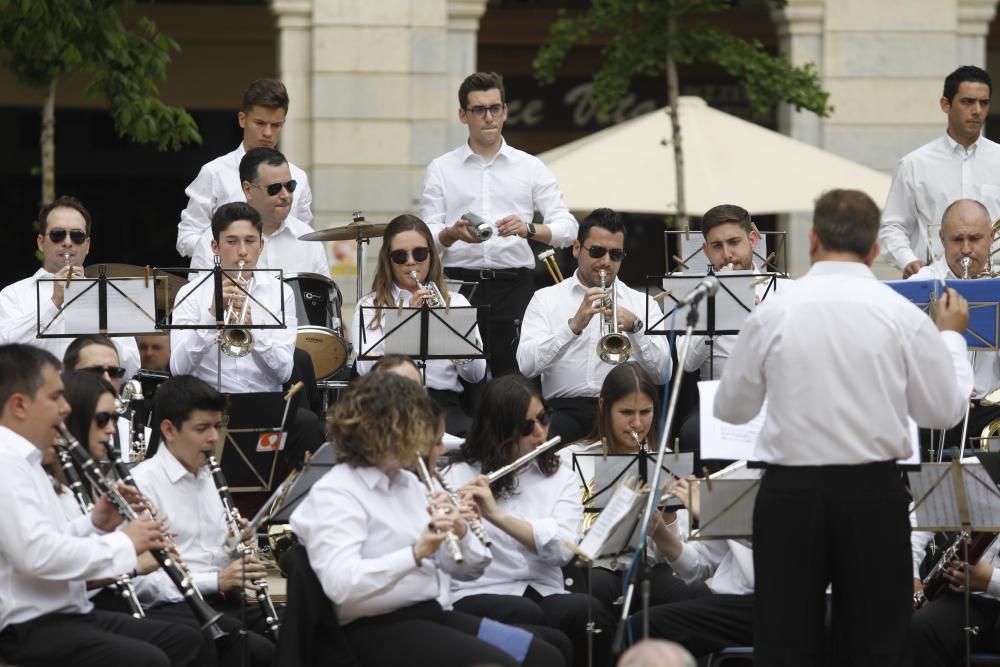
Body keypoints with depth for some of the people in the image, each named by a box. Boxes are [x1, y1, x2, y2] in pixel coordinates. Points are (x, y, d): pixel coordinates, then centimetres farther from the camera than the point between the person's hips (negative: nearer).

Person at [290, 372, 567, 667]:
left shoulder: (409, 483, 15)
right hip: (378, 630, -8)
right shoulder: (334, 494, -9)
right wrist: (416, 553, -33)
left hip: (434, 614, 8)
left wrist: (461, 533, -5)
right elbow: (339, 585, -26)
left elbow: (469, 569, 17)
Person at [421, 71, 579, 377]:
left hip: (513, 286, 0)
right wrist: (453, 233, -18)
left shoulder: (530, 168, 11)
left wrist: (529, 230, -17)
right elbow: (427, 237, 4)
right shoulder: (441, 170, 11)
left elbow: (567, 228, 2)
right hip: (458, 281, 0)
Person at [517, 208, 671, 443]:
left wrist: (635, 327, -13)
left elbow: (663, 373, 3)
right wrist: (574, 325, -15)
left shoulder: (643, 303, 16)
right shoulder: (546, 299, 13)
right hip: (565, 408, -1)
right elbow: (526, 365, -3)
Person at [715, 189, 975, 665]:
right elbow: (944, 410, 5)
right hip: (874, 492, 0)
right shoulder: (902, 314, -4)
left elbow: (731, 408, 7)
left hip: (791, 491, 0)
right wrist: (951, 336, 21)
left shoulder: (773, 313, -5)